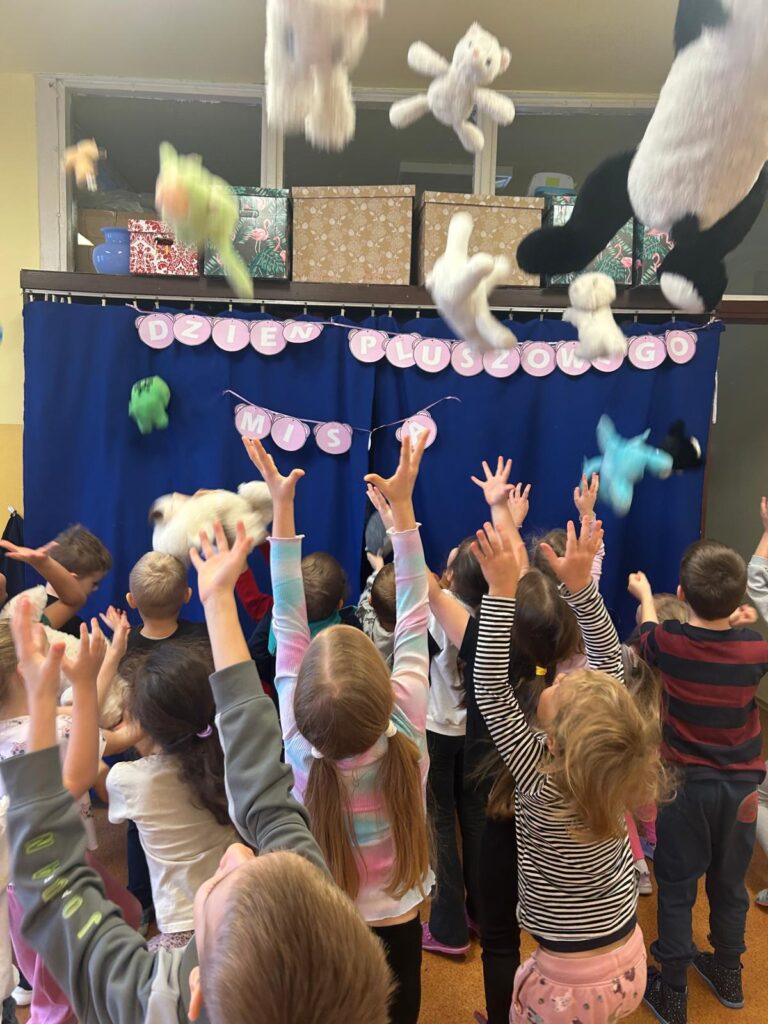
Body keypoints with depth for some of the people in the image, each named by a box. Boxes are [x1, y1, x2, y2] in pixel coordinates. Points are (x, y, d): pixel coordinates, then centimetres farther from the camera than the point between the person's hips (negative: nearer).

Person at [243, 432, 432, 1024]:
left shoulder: (301, 742, -29)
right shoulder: (405, 730, -30)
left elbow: (289, 623, -21)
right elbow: (413, 617, -21)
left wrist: (282, 504, -18)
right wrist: (402, 504, -18)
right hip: (397, 929, 0)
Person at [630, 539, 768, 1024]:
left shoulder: (669, 642, -17)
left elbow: (647, 633, 8)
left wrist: (644, 594, 26)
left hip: (687, 783, -2)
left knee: (677, 889, 10)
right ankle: (728, 975, 40)